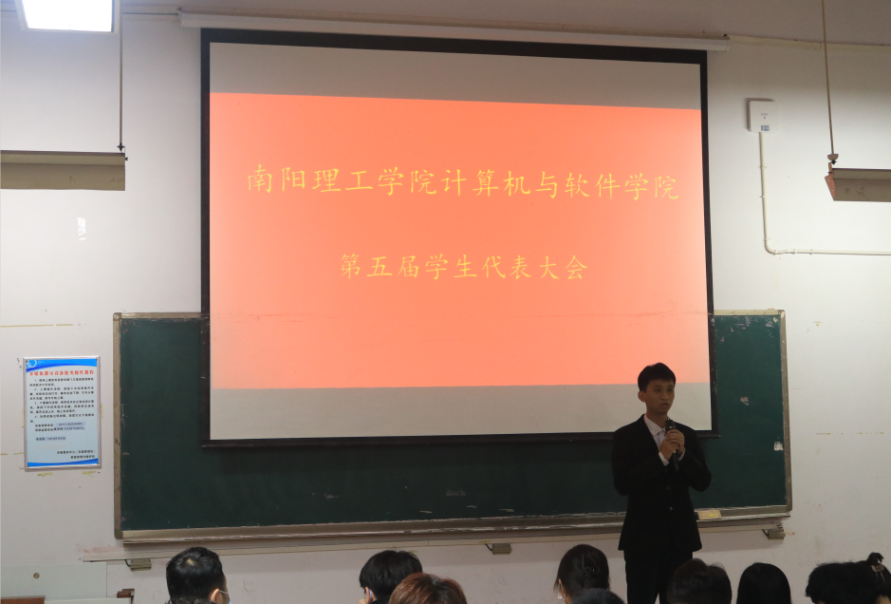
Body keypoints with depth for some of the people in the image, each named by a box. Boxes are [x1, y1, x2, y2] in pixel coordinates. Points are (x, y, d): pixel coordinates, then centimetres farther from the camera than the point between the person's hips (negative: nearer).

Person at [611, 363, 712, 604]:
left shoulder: (687, 435, 8)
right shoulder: (626, 436, -4)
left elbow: (703, 482, 3)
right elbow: (622, 484, -14)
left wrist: (682, 453, -13)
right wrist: (661, 456, -19)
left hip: (681, 536, 4)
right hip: (643, 538, -4)